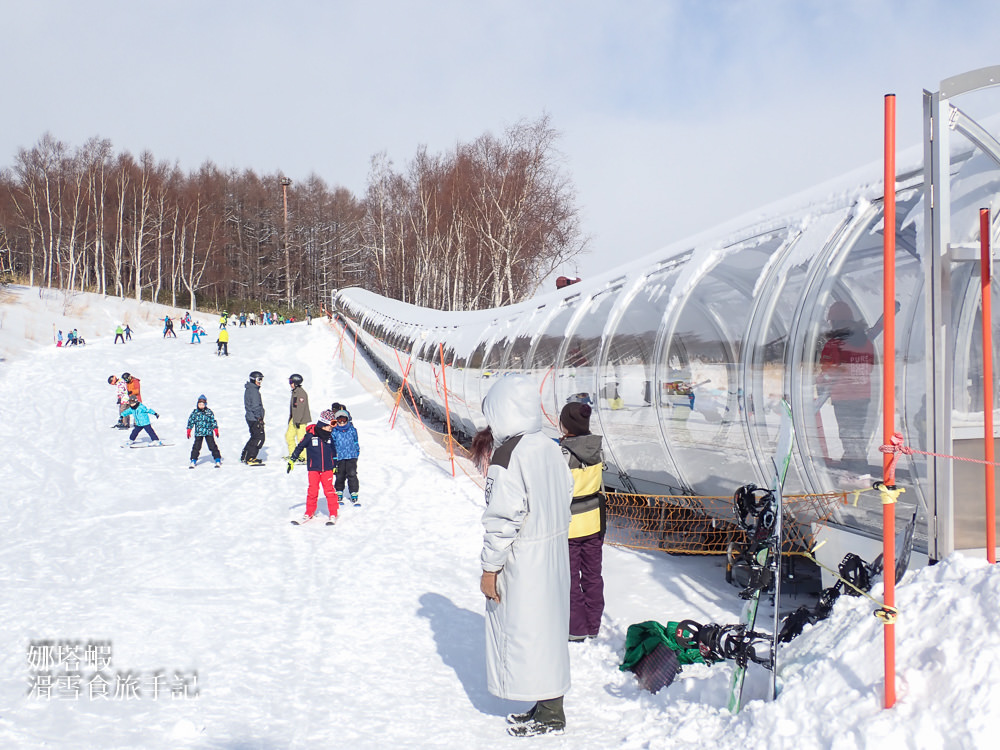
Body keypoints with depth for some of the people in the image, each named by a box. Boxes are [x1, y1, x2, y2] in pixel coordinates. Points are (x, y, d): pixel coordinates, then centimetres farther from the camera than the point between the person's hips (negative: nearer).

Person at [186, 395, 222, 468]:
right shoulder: (195, 412, 5)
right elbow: (191, 421, 9)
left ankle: (218, 460, 7)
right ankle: (193, 460, 12)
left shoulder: (209, 412, 5)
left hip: (208, 432, 0)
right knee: (196, 447, 0)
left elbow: (213, 421, 10)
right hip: (198, 433, 0)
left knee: (212, 446, -1)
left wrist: (216, 429, 5)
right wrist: (189, 430, 6)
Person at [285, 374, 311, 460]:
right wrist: (290, 418, 24)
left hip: (301, 420, -10)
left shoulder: (301, 392, -17)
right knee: (289, 435, 11)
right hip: (294, 419, 10)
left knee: (301, 438, -8)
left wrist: (298, 421, -21)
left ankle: (304, 457, -2)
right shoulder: (294, 391, 14)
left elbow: (301, 408, -20)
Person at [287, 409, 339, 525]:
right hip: (313, 468, -1)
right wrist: (292, 460, 2)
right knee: (312, 491, 2)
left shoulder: (330, 437, 2)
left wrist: (334, 466, 19)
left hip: (327, 468, 1)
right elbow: (299, 447, 1)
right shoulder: (310, 435, -8)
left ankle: (333, 514, 5)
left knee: (329, 490, -3)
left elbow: (334, 452, 15)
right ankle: (309, 513, 17)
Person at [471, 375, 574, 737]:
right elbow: (565, 495, 12)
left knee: (524, 629, 4)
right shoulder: (550, 448, 4)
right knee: (548, 626, 17)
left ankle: (549, 715, 14)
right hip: (553, 553, 8)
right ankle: (550, 704, 28)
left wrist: (490, 567, -13)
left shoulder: (506, 457, -21)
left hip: (523, 561, -8)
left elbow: (503, 519, -21)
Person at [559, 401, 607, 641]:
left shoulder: (563, 453, -22)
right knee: (593, 575, 16)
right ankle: (593, 626, 26)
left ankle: (577, 628, 15)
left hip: (569, 524, -6)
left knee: (570, 577, 8)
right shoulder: (597, 448, -2)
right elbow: (601, 484, 8)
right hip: (595, 522, 6)